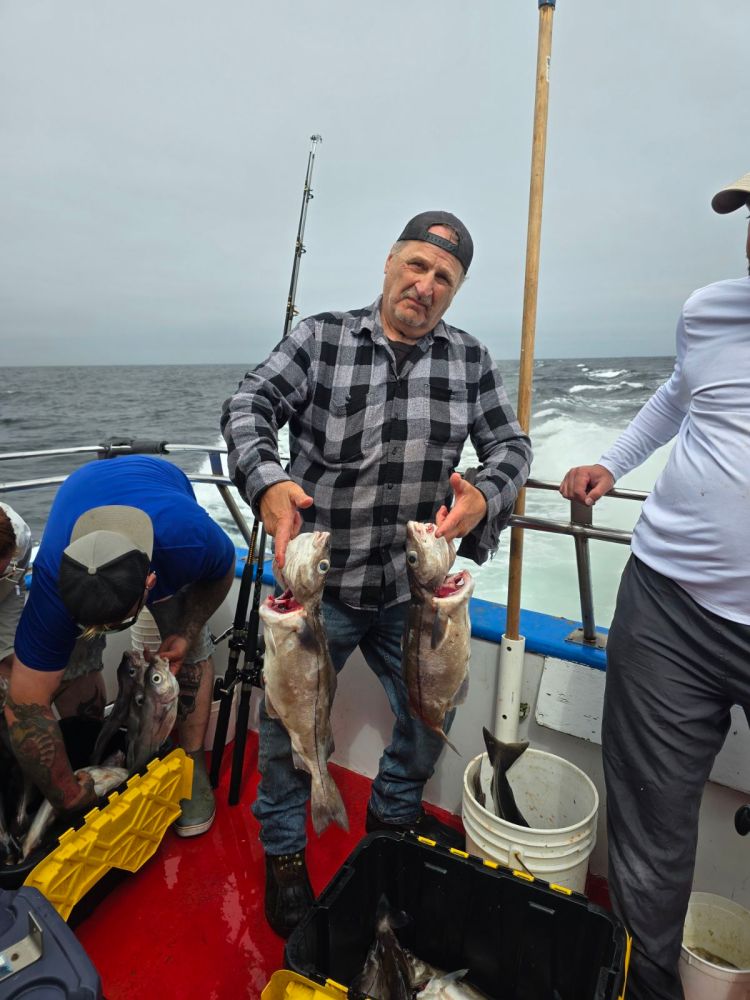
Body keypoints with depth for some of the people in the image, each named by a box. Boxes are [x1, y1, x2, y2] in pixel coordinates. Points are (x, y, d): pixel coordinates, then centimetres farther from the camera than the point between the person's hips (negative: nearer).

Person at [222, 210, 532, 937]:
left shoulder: (470, 360, 3)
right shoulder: (320, 338, -5)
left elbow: (510, 445, 2)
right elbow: (249, 405, -12)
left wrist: (485, 496, -21)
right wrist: (267, 481, -33)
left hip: (414, 586, 4)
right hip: (317, 580, -3)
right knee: (290, 719, 11)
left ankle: (395, 811, 52)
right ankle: (284, 854, 42)